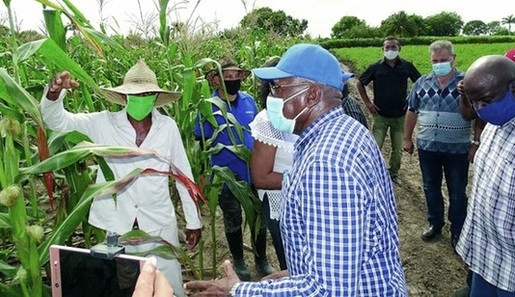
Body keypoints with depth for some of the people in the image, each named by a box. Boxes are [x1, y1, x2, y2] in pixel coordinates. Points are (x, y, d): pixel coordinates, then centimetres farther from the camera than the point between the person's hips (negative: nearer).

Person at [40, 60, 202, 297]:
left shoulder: (168, 127, -5)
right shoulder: (104, 123, -5)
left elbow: (184, 175, 1)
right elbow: (56, 120, -9)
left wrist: (193, 221, 3)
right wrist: (54, 92, -32)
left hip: (159, 224, 0)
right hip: (116, 224, 1)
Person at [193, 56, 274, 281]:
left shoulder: (249, 101, -3)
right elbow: (202, 144, -6)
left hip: (254, 173, 3)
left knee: (260, 218, 15)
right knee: (233, 221, 16)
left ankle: (261, 259, 36)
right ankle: (238, 261, 38)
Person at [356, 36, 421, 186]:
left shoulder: (407, 66, -2)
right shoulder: (376, 67, -5)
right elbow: (359, 83, 6)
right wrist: (367, 102, 0)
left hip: (400, 115, 2)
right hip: (380, 115, -1)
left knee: (398, 149, 12)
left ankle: (394, 173, 31)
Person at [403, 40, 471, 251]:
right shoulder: (422, 83, 1)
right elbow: (412, 112, 10)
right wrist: (407, 139, 11)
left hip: (457, 150, -3)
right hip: (427, 147, 3)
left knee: (457, 192, 10)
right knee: (431, 188, 16)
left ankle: (457, 231, 28)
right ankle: (435, 223, 36)